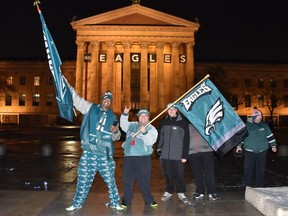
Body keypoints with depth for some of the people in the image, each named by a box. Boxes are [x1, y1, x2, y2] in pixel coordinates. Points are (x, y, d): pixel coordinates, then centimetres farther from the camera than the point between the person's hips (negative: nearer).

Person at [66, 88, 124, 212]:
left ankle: (114, 202, 23)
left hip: (105, 153, 1)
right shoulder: (91, 108, 7)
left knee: (110, 179, 6)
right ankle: (77, 203, 23)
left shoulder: (113, 117, 11)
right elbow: (77, 100, -2)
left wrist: (116, 132, -8)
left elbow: (115, 137, 14)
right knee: (83, 178, 7)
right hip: (89, 151, -1)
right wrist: (69, 88, -13)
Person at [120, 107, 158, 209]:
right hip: (128, 157, 3)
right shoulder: (132, 125, 15)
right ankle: (126, 200, 18)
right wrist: (125, 114, 3)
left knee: (144, 180, 1)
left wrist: (144, 132, -28)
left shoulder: (151, 129, 1)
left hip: (144, 158, -3)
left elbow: (150, 141, -12)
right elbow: (123, 125, 16)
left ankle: (149, 200, 15)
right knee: (127, 179, 6)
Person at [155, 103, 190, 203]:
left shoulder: (183, 122, -4)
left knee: (179, 175, 3)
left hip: (178, 155, -3)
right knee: (168, 174, 12)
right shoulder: (164, 121, 7)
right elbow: (160, 135, 16)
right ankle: (169, 192, 25)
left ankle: (181, 193, 17)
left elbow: (186, 139, -5)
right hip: (166, 154, 3)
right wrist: (158, 146, 8)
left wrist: (185, 155, -8)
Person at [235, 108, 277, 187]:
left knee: (261, 169, 8)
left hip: (262, 151, 3)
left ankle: (260, 186, 20)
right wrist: (239, 146, 0)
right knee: (248, 169, -1)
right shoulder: (247, 125, -1)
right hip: (249, 151, -2)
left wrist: (273, 145, 11)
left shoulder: (264, 125, 7)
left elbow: (270, 135, 13)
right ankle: (246, 186, 9)